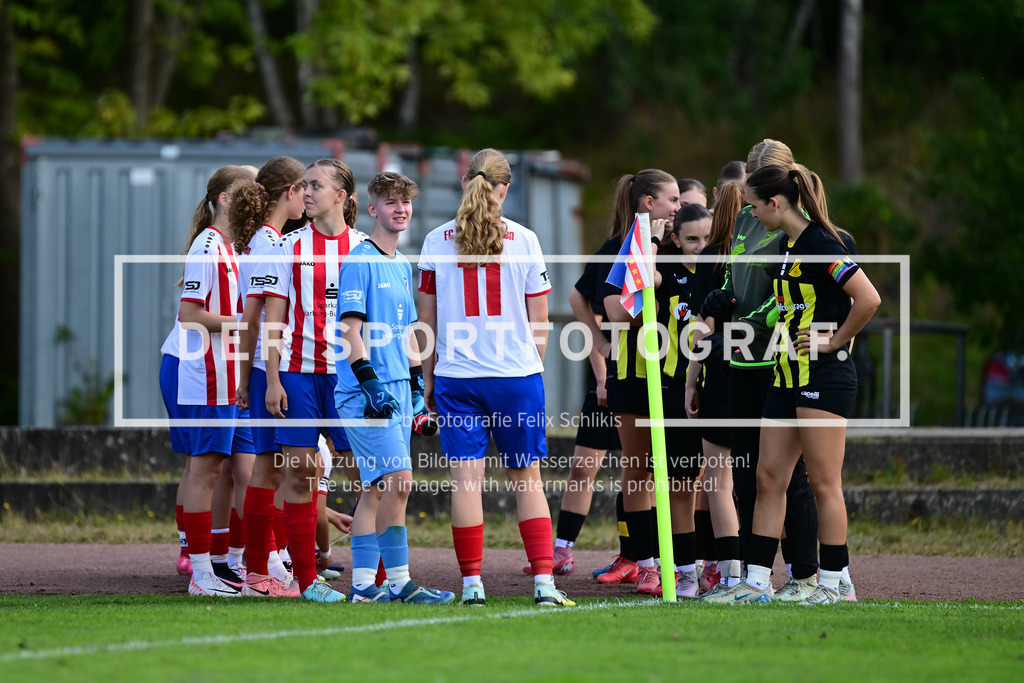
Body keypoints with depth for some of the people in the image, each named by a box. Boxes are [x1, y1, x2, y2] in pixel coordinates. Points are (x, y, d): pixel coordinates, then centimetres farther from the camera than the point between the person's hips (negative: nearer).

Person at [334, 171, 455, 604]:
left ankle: (363, 584, 11)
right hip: (366, 392, -9)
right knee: (398, 480, -14)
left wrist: (416, 382, 21)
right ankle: (398, 582, -11)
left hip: (397, 390, 9)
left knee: (377, 487, 8)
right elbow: (351, 328, -13)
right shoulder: (360, 261, -8)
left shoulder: (402, 265, 18)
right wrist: (370, 383, -18)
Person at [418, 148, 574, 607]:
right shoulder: (524, 241, -1)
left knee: (466, 477, 1)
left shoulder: (437, 242, 1)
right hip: (516, 373, 0)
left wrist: (428, 378, 14)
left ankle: (472, 582, -2)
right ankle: (543, 580, -1)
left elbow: (428, 319, 5)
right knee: (527, 477, 6)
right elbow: (539, 320, 2)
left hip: (456, 375, 0)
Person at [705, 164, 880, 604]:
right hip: (790, 376, 10)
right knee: (769, 478, 7)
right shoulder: (791, 246, 15)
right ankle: (757, 582, 9)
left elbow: (868, 299, -21)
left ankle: (832, 584, 4)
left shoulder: (819, 245, -15)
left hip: (825, 377, -10)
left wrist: (834, 341, -12)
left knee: (823, 483, -4)